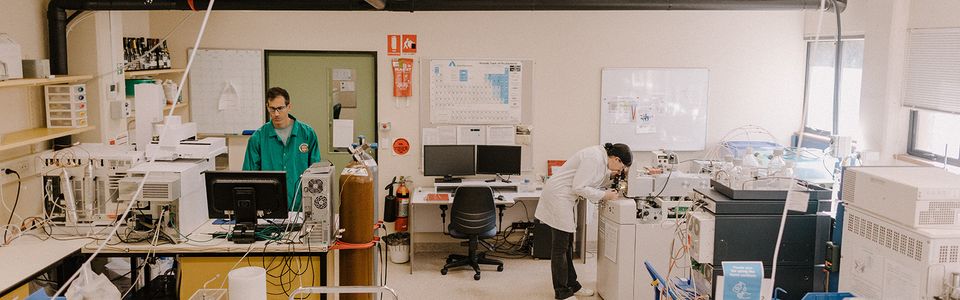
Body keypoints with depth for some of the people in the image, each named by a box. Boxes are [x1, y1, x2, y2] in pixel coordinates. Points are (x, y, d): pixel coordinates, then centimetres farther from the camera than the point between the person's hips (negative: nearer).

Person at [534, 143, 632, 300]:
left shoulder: (601, 156, 7)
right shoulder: (594, 158, -22)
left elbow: (593, 181, 14)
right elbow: (579, 187, -24)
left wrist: (609, 176, 0)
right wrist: (604, 195, -17)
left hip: (565, 197, 10)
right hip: (558, 197, -10)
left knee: (567, 245, 16)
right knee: (560, 247, -3)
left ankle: (571, 286, 26)